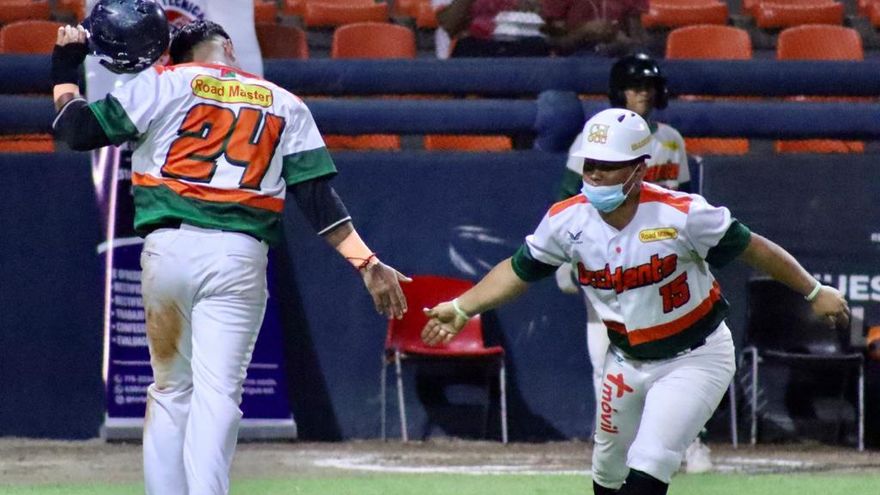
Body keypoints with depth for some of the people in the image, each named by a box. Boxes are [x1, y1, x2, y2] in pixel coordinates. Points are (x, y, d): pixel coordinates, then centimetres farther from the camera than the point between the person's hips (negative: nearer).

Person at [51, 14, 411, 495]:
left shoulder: (164, 83, 8)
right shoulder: (284, 105, 14)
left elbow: (78, 130, 4)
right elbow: (318, 196, 5)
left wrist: (66, 70, 20)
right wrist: (366, 262, 3)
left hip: (169, 249, 0)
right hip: (239, 257, 0)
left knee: (170, 387, 13)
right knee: (217, 391, -6)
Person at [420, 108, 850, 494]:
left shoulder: (681, 214, -24)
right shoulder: (566, 221, -12)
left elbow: (750, 247, -14)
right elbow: (520, 270, 2)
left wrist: (814, 292, -9)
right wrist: (461, 309, -6)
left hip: (695, 358, -5)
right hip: (626, 362, 5)